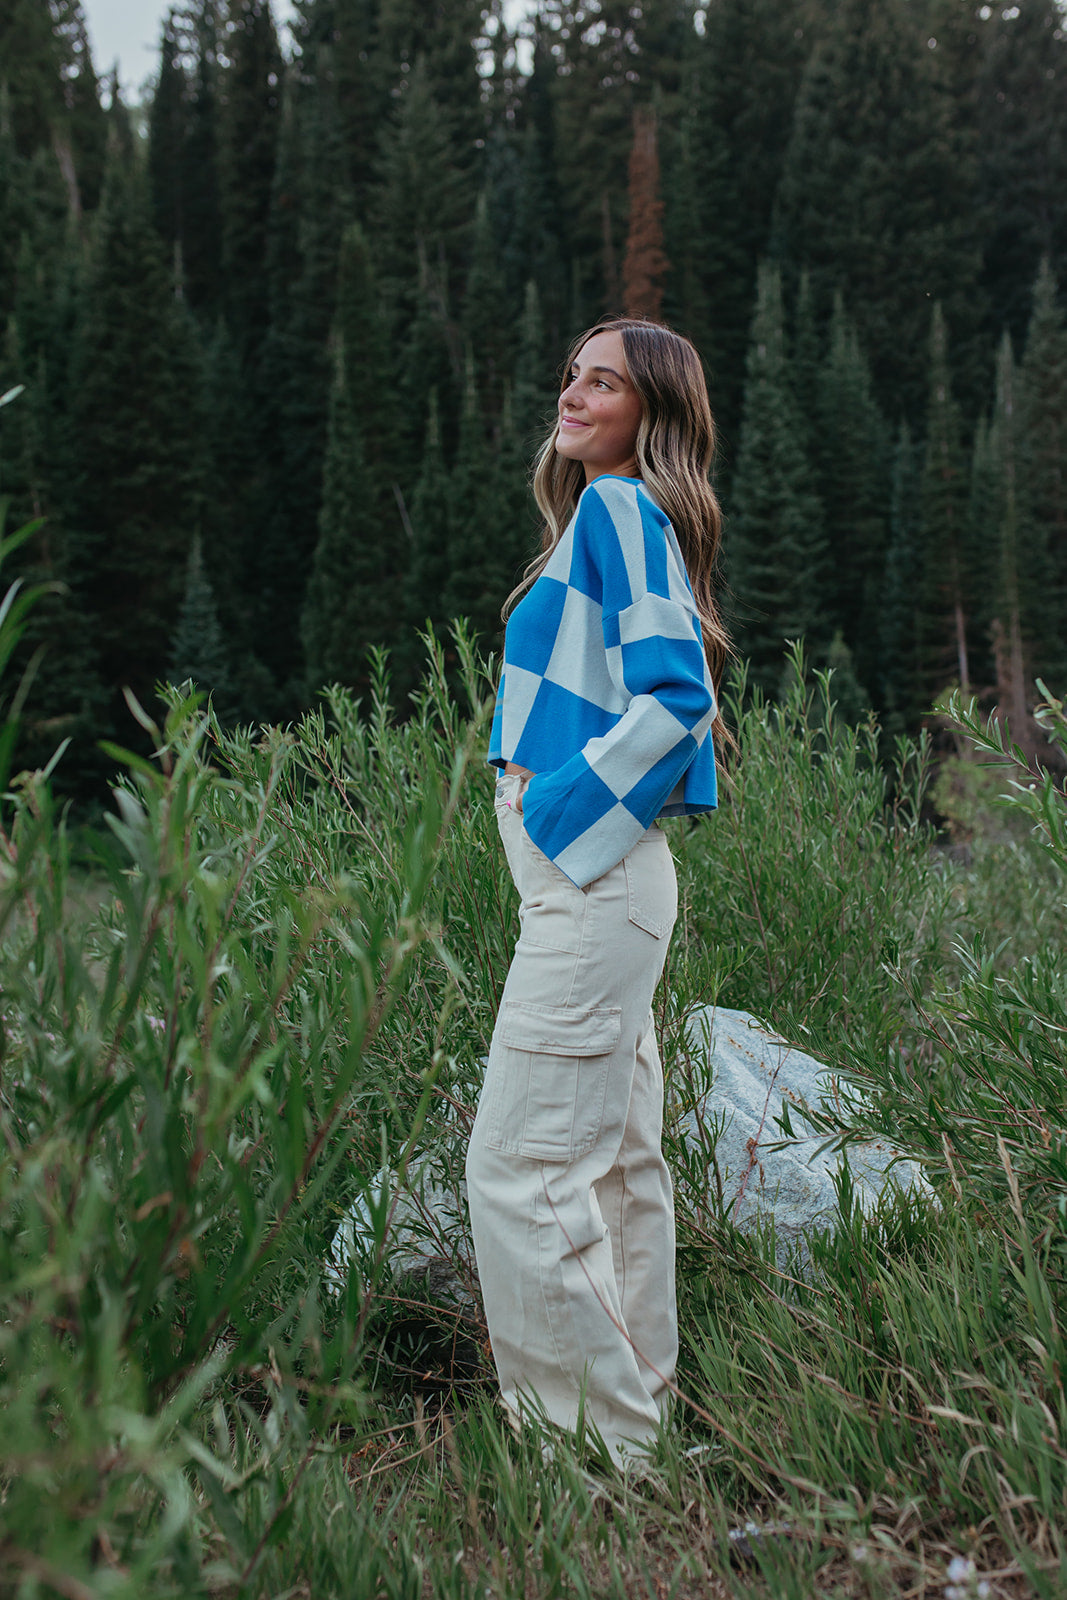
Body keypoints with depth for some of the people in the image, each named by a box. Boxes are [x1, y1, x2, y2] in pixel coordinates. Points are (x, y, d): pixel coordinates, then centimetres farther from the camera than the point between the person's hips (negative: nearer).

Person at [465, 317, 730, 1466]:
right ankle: (639, 1409, 24)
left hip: (589, 881, -10)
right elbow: (671, 691, 26)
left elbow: (676, 693, -19)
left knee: (519, 1173, -9)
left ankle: (601, 1440, 1)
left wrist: (559, 816, -15)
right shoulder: (617, 522, 21)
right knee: (616, 1166, 14)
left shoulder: (618, 506, -8)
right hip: (600, 875, 10)